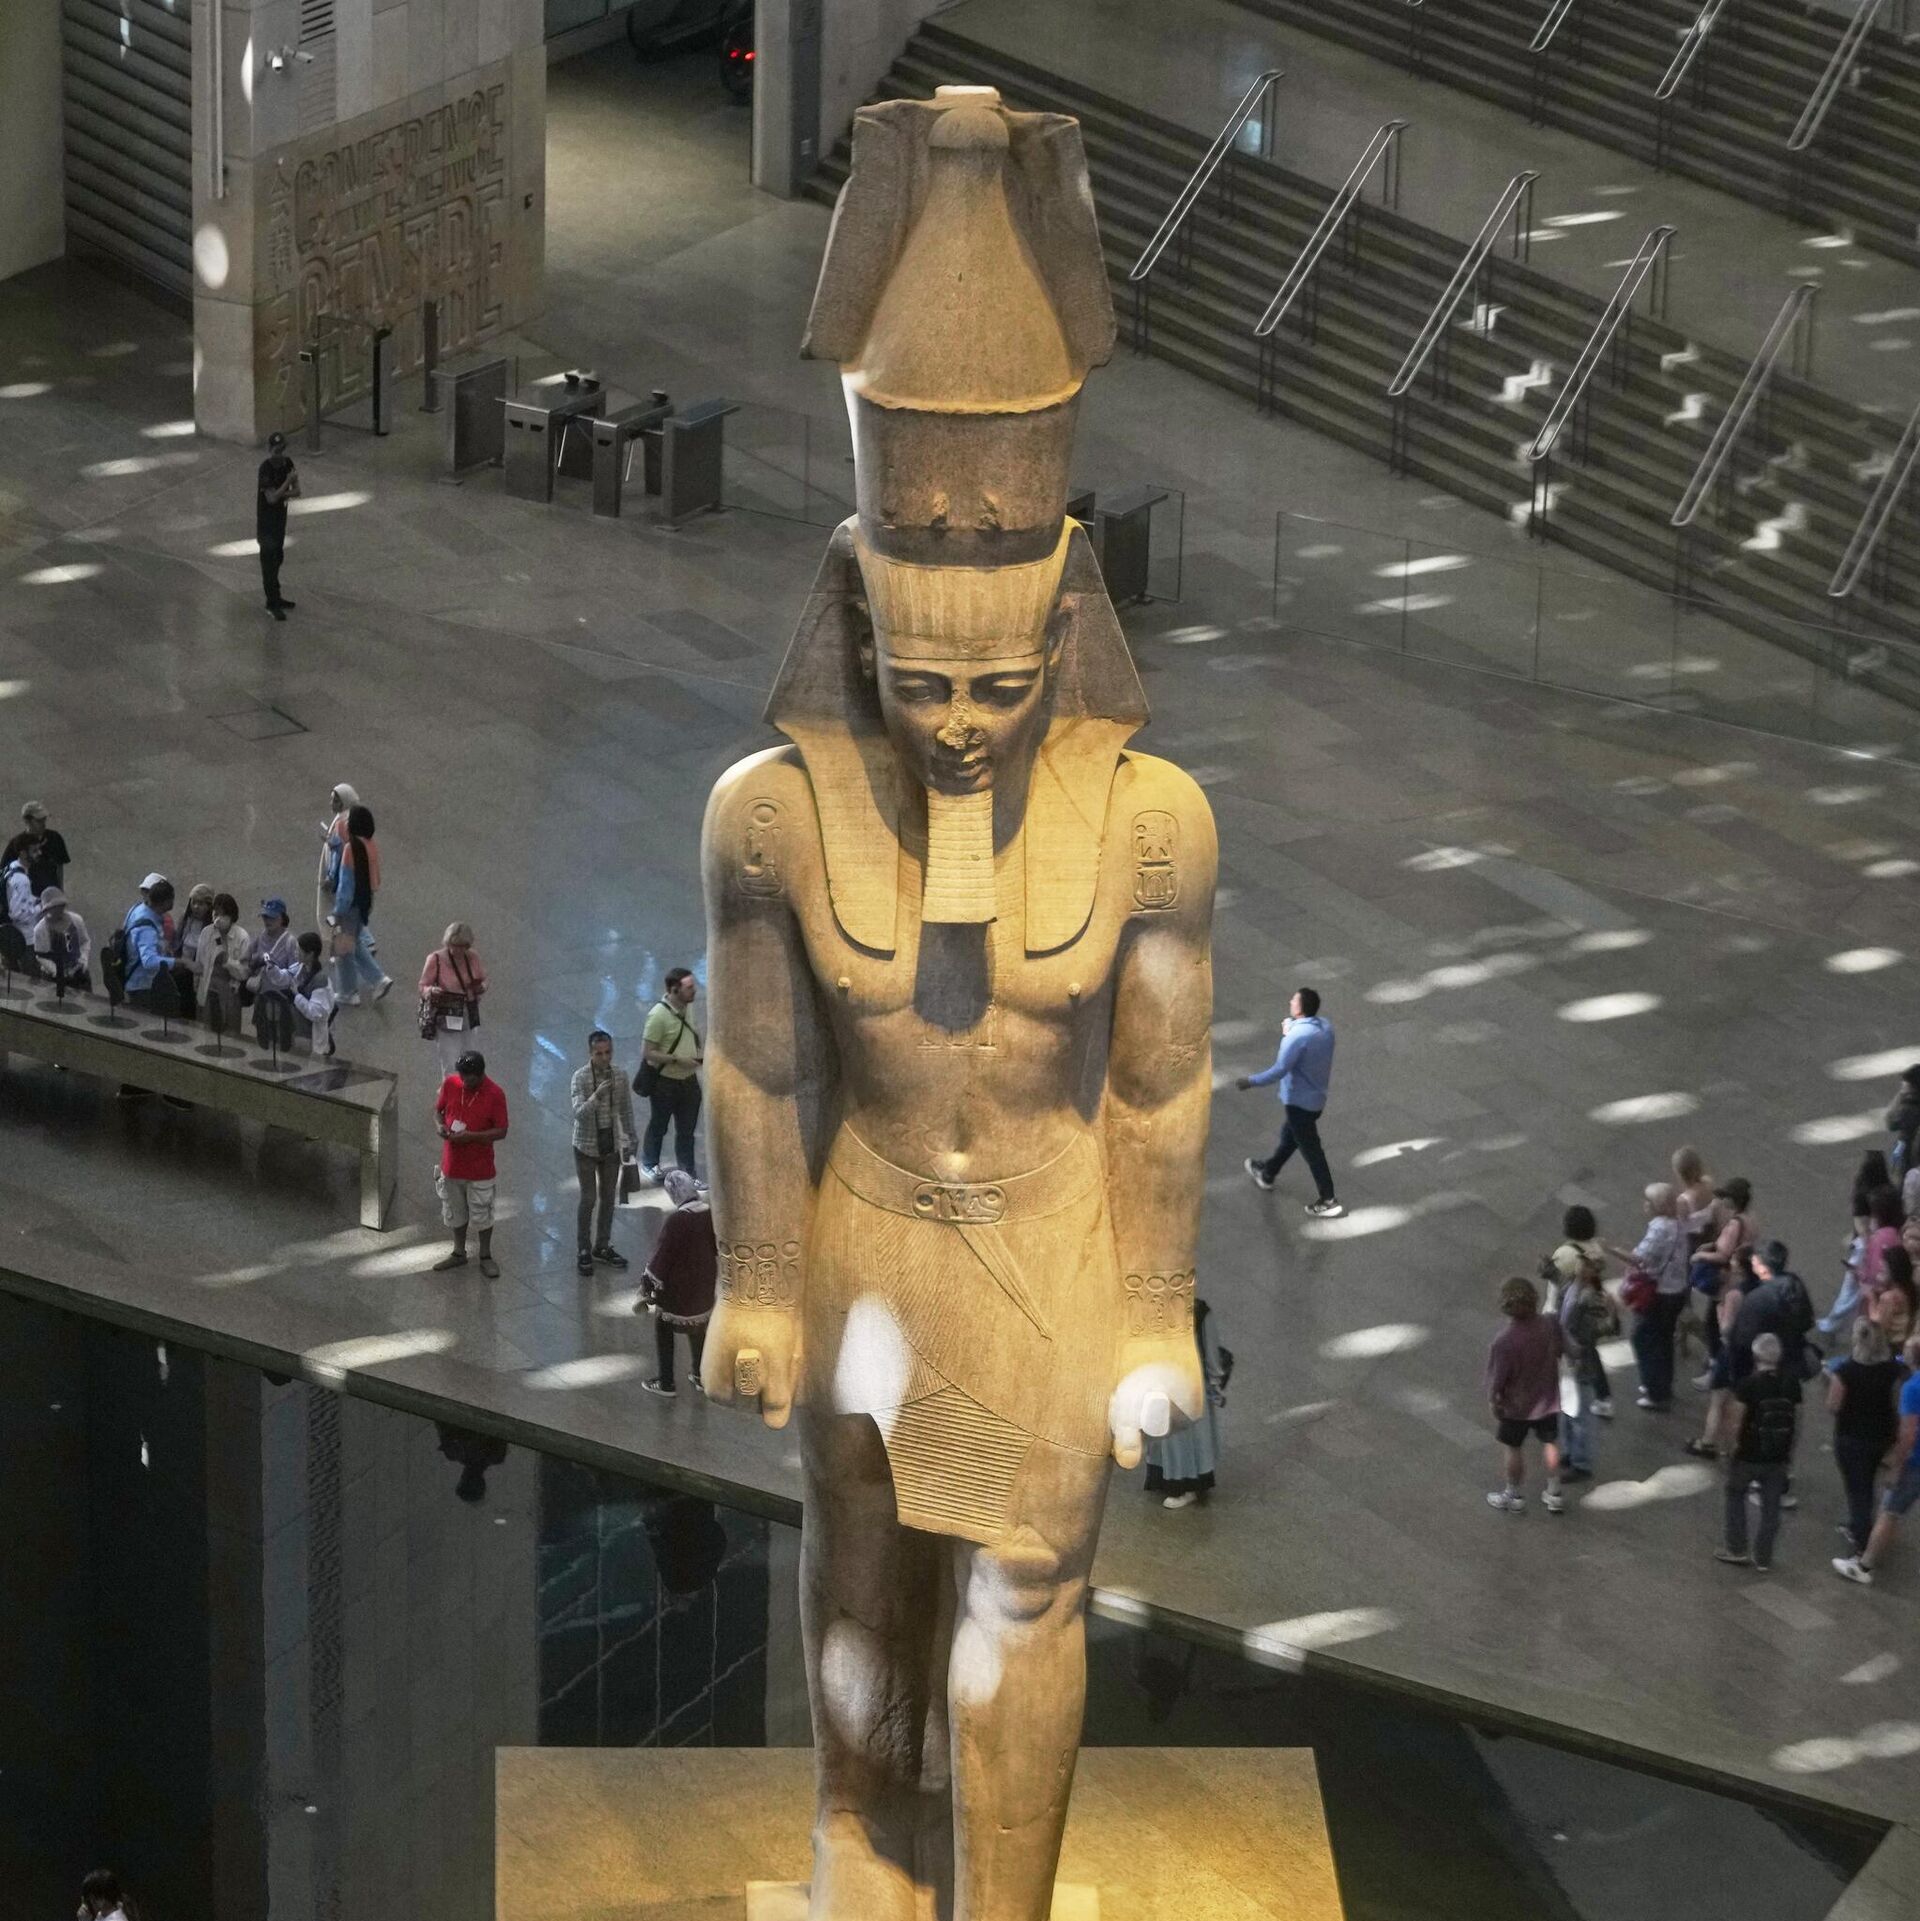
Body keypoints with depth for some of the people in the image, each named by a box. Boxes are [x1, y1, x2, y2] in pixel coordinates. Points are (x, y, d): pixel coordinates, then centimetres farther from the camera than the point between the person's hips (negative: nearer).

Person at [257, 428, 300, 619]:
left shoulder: (287, 463, -1)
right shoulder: (266, 468, -23)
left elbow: (296, 492, 0)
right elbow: (271, 498, -26)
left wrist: (282, 494, -20)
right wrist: (288, 481, -30)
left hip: (280, 517, 8)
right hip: (266, 521, -8)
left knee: (277, 558, 18)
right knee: (269, 560, -3)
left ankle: (275, 598, 31)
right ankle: (272, 604, 2)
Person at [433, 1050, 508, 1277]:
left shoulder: (494, 1095, -18)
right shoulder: (450, 1084, -7)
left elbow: (501, 1131, -14)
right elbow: (438, 1109, 8)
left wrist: (471, 1136, -25)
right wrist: (440, 1125, -14)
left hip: (479, 1168, -4)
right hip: (452, 1163, 4)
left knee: (482, 1214, 9)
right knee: (455, 1212, 18)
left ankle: (486, 1256, 27)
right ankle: (459, 1253, 36)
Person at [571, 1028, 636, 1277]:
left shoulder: (620, 1077, -5)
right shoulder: (580, 1077, -18)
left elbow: (626, 1111, 6)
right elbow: (579, 1114, -28)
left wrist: (629, 1141, 9)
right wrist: (597, 1096, -43)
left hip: (611, 1144, 4)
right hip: (587, 1146, -4)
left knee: (608, 1197, 13)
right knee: (588, 1199, 2)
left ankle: (602, 1246, 29)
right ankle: (584, 1250, 15)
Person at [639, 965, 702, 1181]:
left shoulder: (688, 1009, -1)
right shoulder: (659, 1015, -24)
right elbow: (647, 1052, -22)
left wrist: (700, 1056, 1)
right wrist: (677, 1060, -25)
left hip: (688, 1080, 6)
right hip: (664, 1081, -6)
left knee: (686, 1131, 12)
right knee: (658, 1126, 16)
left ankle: (688, 1175, 20)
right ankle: (650, 1163, 38)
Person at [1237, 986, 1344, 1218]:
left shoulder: (1297, 1036, -30)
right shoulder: (1325, 1026, -5)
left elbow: (1280, 1070, -27)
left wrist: (1251, 1081, -15)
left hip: (1300, 1101, -9)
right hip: (1318, 1097, 9)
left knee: (1310, 1149, 3)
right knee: (1289, 1136, 28)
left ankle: (1327, 1201, 9)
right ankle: (1267, 1173, 48)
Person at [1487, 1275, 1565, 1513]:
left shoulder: (1504, 1341, -33)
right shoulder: (1551, 1325, -21)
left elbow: (1497, 1380, -22)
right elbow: (1559, 1353, -1)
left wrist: (1495, 1403, -5)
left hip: (1516, 1406, -3)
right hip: (1547, 1400, 3)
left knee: (1512, 1448, 19)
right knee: (1550, 1444, 23)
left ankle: (1514, 1495, 37)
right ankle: (1554, 1494, 36)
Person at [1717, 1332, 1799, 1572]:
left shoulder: (1748, 1385, -18)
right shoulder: (1791, 1384, -5)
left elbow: (1738, 1422, -14)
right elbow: (1796, 1422, 2)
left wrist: (1734, 1446, 1)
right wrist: (1790, 1451, 13)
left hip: (1749, 1454, -3)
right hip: (1778, 1457, 3)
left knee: (1736, 1496, 19)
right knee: (1770, 1506, 12)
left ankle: (1736, 1549, 21)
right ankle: (1763, 1557, 17)